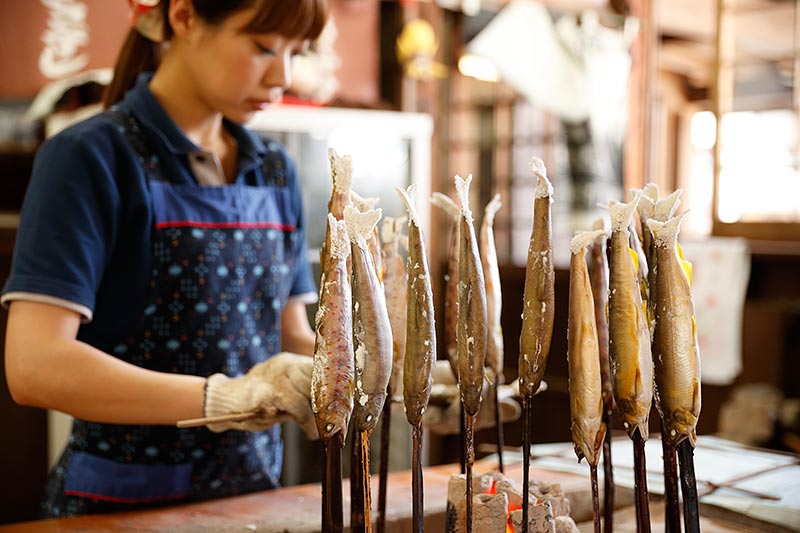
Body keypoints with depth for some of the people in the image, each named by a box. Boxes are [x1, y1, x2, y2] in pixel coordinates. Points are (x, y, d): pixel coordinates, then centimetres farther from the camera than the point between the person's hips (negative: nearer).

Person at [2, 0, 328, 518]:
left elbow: (289, 336, 10)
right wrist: (223, 397, -33)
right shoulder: (93, 157, -14)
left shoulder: (275, 170, 5)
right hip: (122, 503, -6)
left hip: (252, 494, 6)